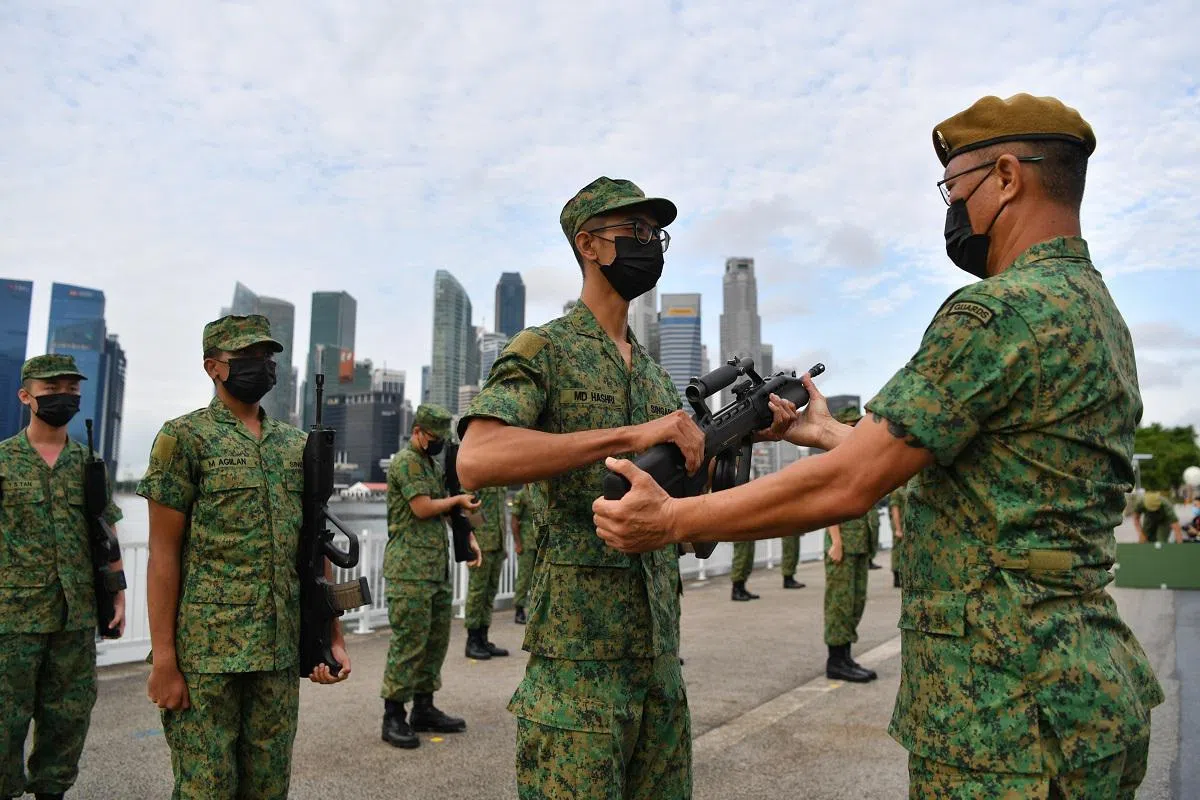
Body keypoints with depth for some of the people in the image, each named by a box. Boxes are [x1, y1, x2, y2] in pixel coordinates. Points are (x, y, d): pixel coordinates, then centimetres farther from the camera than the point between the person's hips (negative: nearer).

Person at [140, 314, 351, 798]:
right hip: (206, 649, -4)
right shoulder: (185, 437, -2)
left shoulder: (296, 445, 12)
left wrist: (332, 636, 7)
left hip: (281, 651, 5)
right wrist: (163, 659, -11)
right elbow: (163, 554, -6)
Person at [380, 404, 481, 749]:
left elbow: (452, 509, 21)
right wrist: (458, 500, -2)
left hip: (438, 569, 9)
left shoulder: (434, 465, 19)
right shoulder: (405, 462, -9)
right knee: (409, 642, -7)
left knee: (436, 640, 12)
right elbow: (423, 508, -18)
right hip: (410, 570, -9)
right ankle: (393, 717, 1)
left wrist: (470, 538, 6)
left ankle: (424, 709, 22)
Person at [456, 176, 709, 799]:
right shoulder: (543, 349, -5)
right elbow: (476, 461, -23)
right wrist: (629, 435, -24)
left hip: (658, 643, 7)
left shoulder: (653, 369, 16)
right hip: (578, 648, -7)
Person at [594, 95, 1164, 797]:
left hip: (1008, 712, -10)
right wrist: (829, 432, 28)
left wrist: (672, 520, -13)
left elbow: (848, 486, -21)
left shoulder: (1003, 310, -19)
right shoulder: (1098, 311, 12)